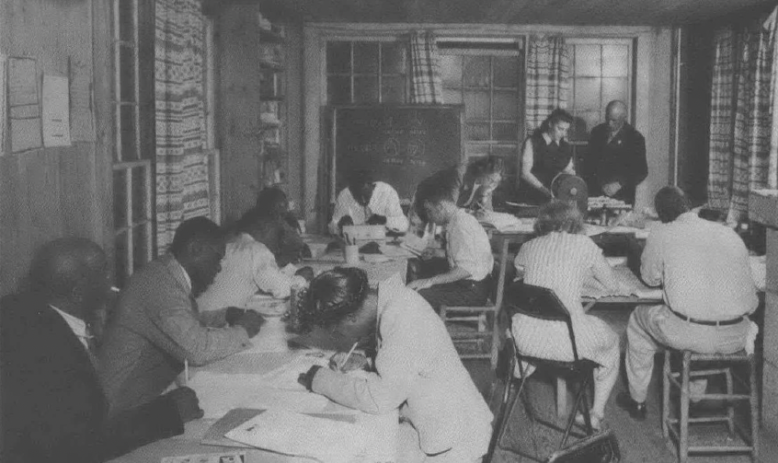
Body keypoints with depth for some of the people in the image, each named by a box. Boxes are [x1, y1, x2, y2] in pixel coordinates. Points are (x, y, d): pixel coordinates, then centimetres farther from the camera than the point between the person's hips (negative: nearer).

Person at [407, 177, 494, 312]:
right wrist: (437, 253, 18)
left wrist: (430, 281, -25)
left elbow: (466, 269, -27)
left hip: (472, 290, -11)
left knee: (418, 296, -21)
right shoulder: (456, 220, 9)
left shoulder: (462, 225, -21)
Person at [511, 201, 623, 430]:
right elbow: (613, 286, 11)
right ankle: (596, 414, 32)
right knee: (611, 342, 28)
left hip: (525, 340, 4)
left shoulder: (529, 246, 10)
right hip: (565, 341, -4)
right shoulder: (583, 244, 0)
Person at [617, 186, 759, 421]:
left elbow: (650, 278, 14)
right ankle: (695, 395, 49)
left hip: (691, 335, -4)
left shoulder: (661, 234, -2)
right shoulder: (729, 233, 9)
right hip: (736, 338, 4)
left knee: (638, 319, 27)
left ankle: (637, 401, 38)